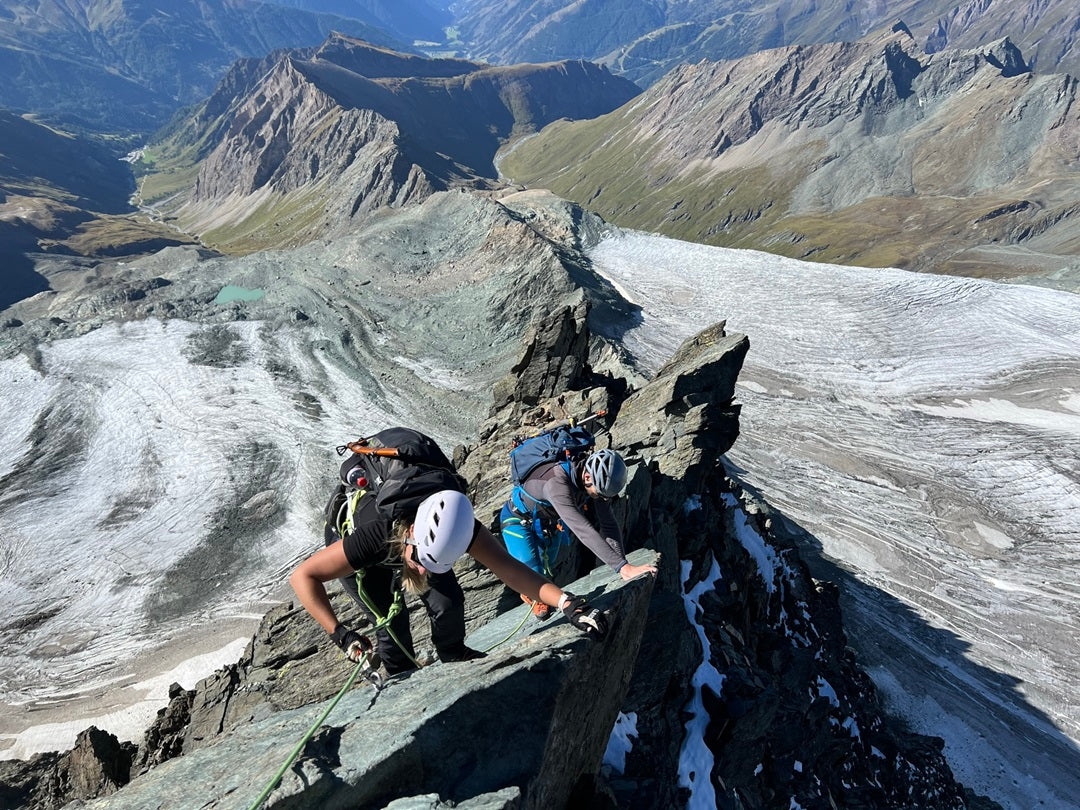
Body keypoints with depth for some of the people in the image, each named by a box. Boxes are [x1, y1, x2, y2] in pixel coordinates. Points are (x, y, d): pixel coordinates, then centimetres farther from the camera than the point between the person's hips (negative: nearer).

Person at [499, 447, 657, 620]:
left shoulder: (597, 482, -26)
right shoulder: (557, 483, -48)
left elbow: (608, 524, -21)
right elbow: (582, 529, -55)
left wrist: (622, 567, -33)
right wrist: (623, 566, -58)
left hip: (548, 521, 6)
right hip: (519, 519, -6)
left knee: (547, 567, 22)